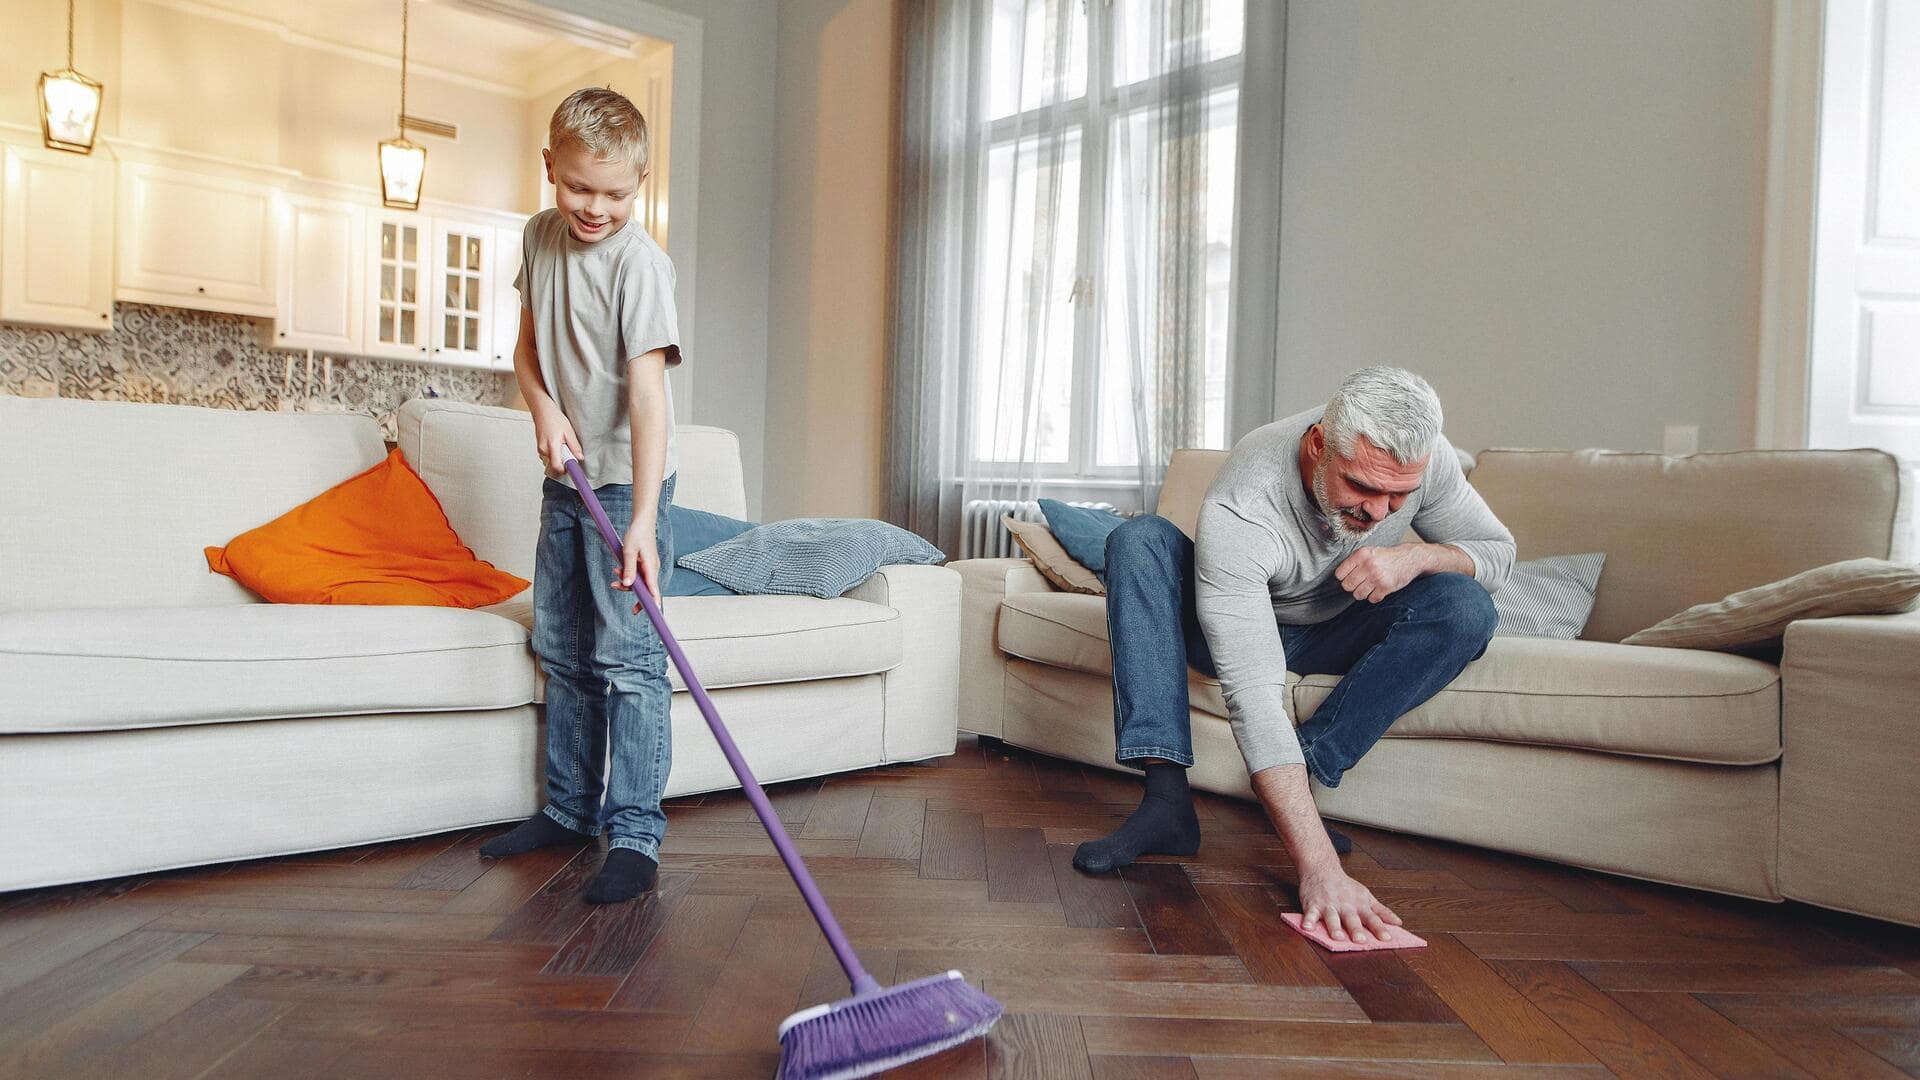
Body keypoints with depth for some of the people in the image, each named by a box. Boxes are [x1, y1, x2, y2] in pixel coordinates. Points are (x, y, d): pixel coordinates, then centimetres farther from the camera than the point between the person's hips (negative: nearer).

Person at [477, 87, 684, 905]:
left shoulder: (640, 264, -18)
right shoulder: (540, 237, 5)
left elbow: (648, 391, -26)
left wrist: (643, 518, -34)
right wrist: (544, 408, -7)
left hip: (627, 479, -7)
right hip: (565, 477, 8)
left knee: (629, 657, -9)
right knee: (562, 652, 14)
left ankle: (634, 832, -1)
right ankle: (569, 808, 27)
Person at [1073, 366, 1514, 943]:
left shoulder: (1422, 458, -23)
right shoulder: (1238, 510, -38)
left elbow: (1499, 550, -6)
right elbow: (1252, 696, -45)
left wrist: (1416, 557, -31)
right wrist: (1321, 868, -51)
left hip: (1336, 637, 3)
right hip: (1247, 629, -3)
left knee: (1465, 606, -26)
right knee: (1139, 538, -30)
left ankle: (1294, 781, -22)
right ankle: (1166, 800, -34)